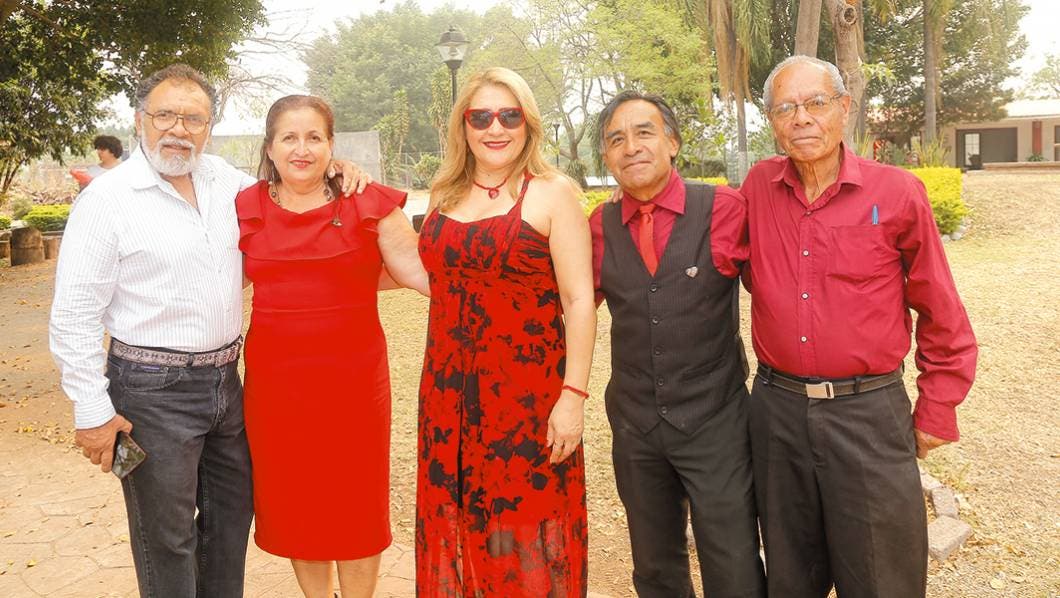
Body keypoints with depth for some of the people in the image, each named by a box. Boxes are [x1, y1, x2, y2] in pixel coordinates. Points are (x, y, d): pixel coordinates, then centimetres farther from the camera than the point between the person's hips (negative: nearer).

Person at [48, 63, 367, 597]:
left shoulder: (222, 179, 5)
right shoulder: (107, 198, -11)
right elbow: (73, 315, -11)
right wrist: (91, 410, -13)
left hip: (225, 378, 6)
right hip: (153, 392, -6)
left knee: (232, 513, 18)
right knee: (167, 535, 5)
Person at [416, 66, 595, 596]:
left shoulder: (553, 192, -4)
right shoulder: (445, 195, 10)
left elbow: (579, 300, -9)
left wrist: (573, 396, -14)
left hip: (527, 389, -5)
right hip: (449, 390, 5)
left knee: (526, 537, 3)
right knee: (456, 528, 12)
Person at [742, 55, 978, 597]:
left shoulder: (897, 193, -7)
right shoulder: (759, 186, 1)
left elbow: (942, 319, 0)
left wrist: (936, 413, 2)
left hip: (869, 413, -2)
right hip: (777, 409, 3)